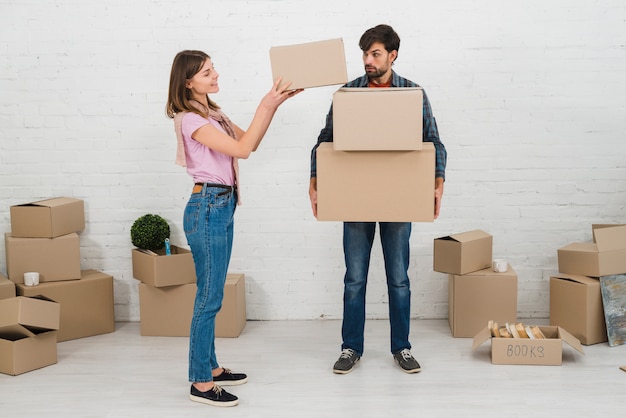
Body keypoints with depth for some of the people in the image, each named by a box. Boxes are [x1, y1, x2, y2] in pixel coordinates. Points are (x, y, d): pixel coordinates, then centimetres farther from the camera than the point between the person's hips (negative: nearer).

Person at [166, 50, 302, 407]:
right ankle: (201, 384, 6)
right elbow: (241, 149, -21)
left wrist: (275, 104, 6)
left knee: (212, 295, 15)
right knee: (209, 297, -4)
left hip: (222, 207, 9)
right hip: (208, 208, -9)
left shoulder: (212, 113, 13)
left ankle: (211, 368, 27)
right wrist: (265, 106, -18)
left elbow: (249, 142, 15)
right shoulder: (190, 120, -15)